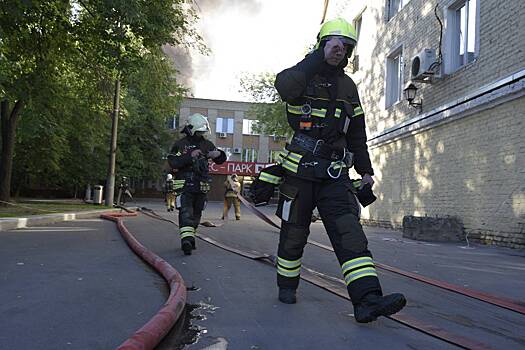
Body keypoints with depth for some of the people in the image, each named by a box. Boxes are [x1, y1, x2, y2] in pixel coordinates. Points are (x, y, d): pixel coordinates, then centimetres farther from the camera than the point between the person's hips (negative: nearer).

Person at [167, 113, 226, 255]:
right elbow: (173, 162, -14)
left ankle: (190, 238, 27)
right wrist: (190, 156, -23)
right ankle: (186, 241, -20)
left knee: (196, 214, 13)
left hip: (202, 186, 5)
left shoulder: (207, 144, 11)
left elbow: (221, 159, 16)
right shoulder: (180, 144, -2)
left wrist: (218, 154, -8)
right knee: (186, 213, -14)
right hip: (185, 185, -5)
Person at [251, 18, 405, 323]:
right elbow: (285, 86, -26)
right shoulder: (303, 75, 2)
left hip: (335, 174, 3)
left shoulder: (348, 86, 16)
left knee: (350, 232, -11)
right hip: (299, 169, -3)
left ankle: (367, 300, -16)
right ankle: (287, 286, 29)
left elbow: (357, 135, 19)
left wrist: (366, 171, 13)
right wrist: (321, 56, -19)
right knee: (294, 233, 8)